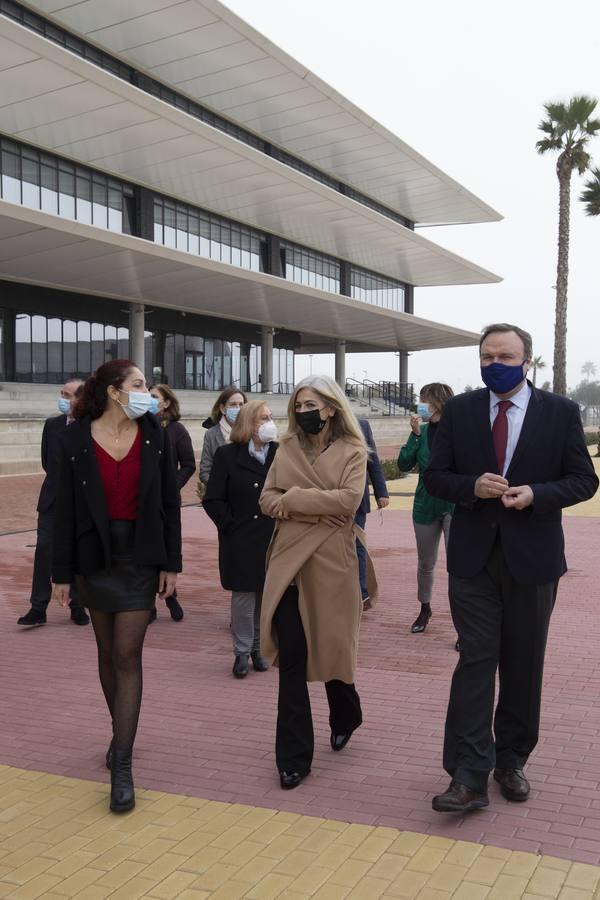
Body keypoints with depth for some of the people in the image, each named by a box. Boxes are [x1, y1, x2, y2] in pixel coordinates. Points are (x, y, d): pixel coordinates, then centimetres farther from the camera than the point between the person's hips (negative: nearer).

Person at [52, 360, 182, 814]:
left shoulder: (155, 435, -4)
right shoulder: (77, 438, -6)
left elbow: (169, 501, 0)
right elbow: (66, 507, -3)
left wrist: (171, 563, -2)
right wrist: (63, 571, -3)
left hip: (140, 556, -1)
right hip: (96, 556, 1)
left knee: (127, 656, -4)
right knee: (108, 651, 14)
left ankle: (122, 766, 0)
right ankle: (121, 732, 35)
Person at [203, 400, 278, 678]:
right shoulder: (227, 455, -2)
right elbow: (212, 499, -2)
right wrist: (230, 526, -7)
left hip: (273, 540, 2)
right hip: (240, 541, -2)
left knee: (266, 596, 9)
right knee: (243, 596, 2)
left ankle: (258, 648, 24)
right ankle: (242, 652, 14)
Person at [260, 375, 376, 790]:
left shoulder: (351, 451, -2)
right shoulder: (287, 448, 9)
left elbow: (349, 498, -16)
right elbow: (267, 498, 5)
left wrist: (294, 498, -14)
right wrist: (318, 504, -12)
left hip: (331, 563, -2)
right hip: (289, 562, 3)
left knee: (331, 647, 12)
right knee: (291, 658, 1)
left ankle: (345, 718, 44)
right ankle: (294, 757, 11)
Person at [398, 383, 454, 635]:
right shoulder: (423, 431, -1)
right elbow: (404, 465, -6)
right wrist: (415, 434, -13)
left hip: (454, 507, -4)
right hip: (426, 506, 4)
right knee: (425, 563, 18)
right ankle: (424, 609, 40)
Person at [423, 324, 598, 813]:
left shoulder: (561, 412, 0)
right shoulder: (459, 410, 3)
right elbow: (435, 476, 4)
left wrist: (536, 494, -18)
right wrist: (472, 486, -17)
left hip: (532, 557, 0)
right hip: (474, 557, 0)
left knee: (523, 666, 11)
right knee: (475, 660, -3)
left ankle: (512, 762, 28)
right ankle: (469, 777, 0)